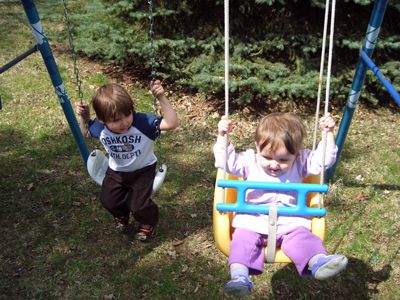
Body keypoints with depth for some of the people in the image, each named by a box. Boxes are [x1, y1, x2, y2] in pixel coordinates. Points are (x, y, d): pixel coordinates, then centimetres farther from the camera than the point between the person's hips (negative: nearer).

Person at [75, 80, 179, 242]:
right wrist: (83, 117, -16)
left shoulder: (143, 121, -34)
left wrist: (161, 98, -50)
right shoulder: (100, 127, -22)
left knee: (139, 204, -10)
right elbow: (84, 133, 3)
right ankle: (121, 215, 44)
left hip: (143, 170, -4)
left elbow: (172, 123, -43)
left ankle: (148, 222, 28)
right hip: (116, 171, 4)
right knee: (109, 200, 5)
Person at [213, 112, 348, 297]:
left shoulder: (300, 164, 3)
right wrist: (222, 136, -15)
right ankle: (239, 276, -34)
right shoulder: (249, 162, 1)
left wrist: (328, 134, -8)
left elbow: (323, 159, 0)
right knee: (243, 238, -23)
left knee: (302, 236, -23)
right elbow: (226, 161, -4)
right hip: (252, 221, 0)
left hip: (289, 222, 1)